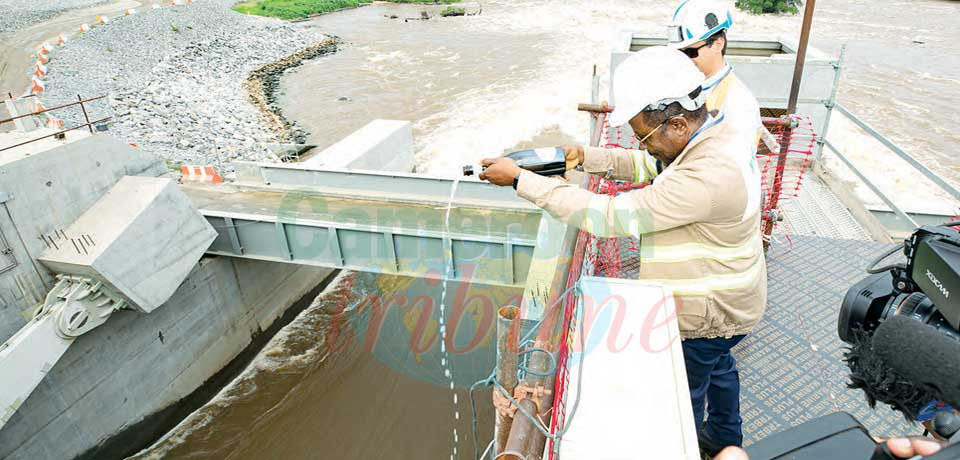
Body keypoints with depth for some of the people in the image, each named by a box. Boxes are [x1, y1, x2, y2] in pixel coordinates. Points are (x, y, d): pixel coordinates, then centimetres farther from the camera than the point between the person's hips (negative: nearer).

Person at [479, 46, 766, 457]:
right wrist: (586, 158, -10)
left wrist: (520, 179, -34)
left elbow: (611, 216, -39)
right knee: (718, 367, 33)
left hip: (707, 316, -10)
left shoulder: (709, 176, -40)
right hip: (722, 302, 10)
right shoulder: (711, 135, -8)